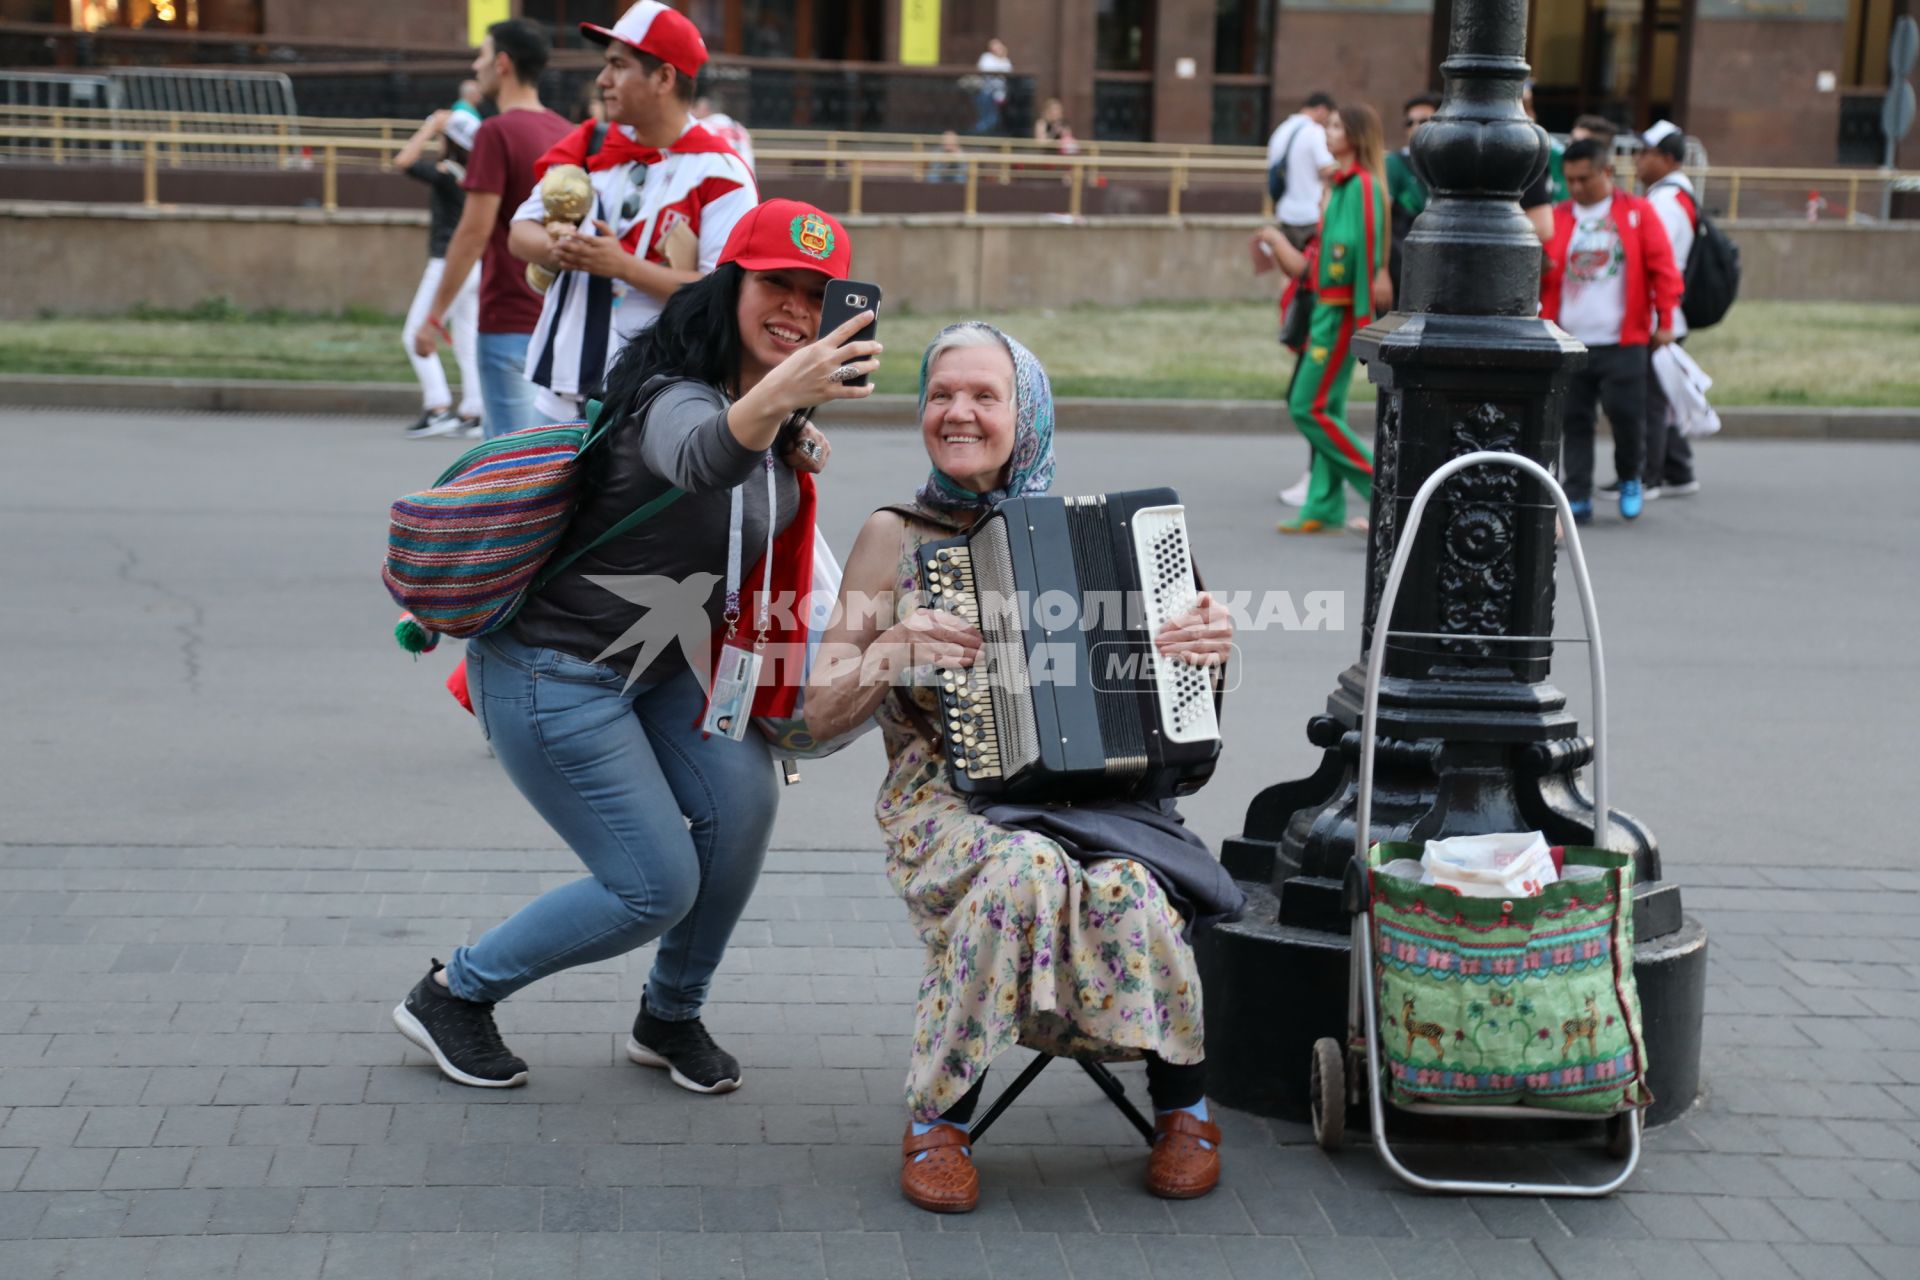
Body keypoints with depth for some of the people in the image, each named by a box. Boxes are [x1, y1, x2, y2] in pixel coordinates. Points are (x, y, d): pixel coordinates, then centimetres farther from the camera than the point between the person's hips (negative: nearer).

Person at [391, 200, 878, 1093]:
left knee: (740, 798, -15)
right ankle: (453, 995, 16)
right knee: (657, 887, -7)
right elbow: (701, 457, -53)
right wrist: (776, 396, -73)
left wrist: (797, 462, 2)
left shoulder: (777, 437, 1)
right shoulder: (674, 398, -27)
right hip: (553, 674, -8)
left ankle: (671, 1017, 9)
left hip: (656, 664, 8)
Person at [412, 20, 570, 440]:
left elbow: (475, 231, -17)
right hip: (555, 313, 7)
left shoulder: (497, 132, -13)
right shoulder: (563, 133, 9)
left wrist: (435, 315, -12)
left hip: (510, 319, -7)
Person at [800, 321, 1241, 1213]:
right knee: (1023, 869, -36)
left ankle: (1184, 1105, -7)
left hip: (1092, 790, 1)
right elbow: (822, 715, 3)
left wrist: (1207, 646, -7)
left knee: (1127, 886, -33)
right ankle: (937, 1121, -17)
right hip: (946, 799, -1)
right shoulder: (893, 537, 6)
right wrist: (895, 649, -16)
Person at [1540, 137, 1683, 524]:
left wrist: (1665, 321, -2)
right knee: (1573, 420, 2)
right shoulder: (1556, 218, 8)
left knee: (1627, 415, -3)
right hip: (1569, 342, 2)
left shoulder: (1638, 212, 4)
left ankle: (1630, 478, 23)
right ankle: (1577, 498, 9)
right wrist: (1537, 267, -11)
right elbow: (1538, 272, 10)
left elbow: (1663, 269, 2)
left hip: (1622, 341, -2)